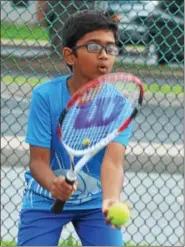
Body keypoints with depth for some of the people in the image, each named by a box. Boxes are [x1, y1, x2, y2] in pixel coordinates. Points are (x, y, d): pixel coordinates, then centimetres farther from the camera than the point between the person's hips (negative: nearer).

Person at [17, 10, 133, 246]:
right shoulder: (45, 96, -17)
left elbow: (113, 160, -28)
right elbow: (39, 160, -18)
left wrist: (111, 199, -49)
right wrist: (53, 184, -40)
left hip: (96, 202, 1)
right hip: (45, 200, -1)